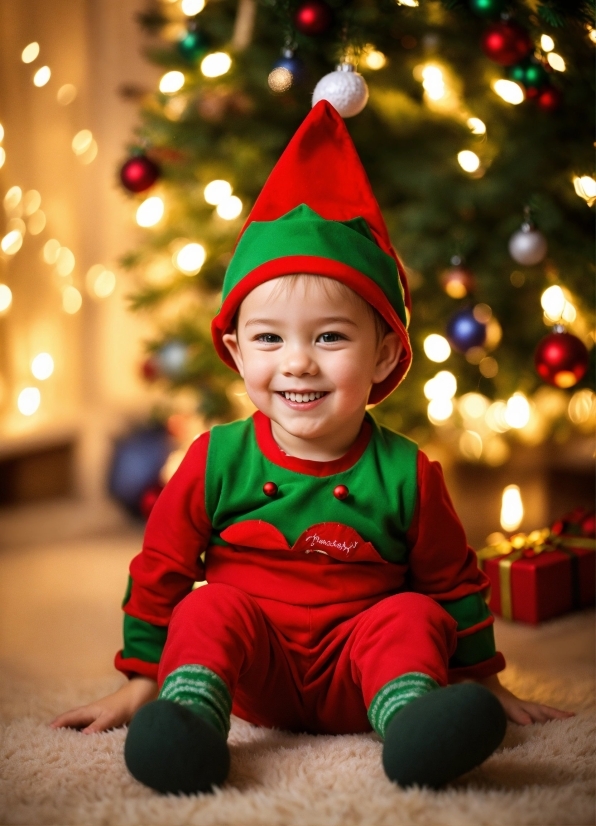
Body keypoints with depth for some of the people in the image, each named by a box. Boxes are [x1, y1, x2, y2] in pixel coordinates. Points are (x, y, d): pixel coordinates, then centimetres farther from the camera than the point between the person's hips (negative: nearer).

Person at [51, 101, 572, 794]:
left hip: (355, 679, 0)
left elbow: (454, 583, 8)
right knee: (212, 608, -25)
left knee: (412, 615, -25)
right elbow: (160, 569, 5)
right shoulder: (216, 462, -5)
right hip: (255, 671, 0)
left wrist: (481, 679, 12)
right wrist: (142, 678, 7)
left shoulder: (406, 475, -6)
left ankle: (411, 716, -48)